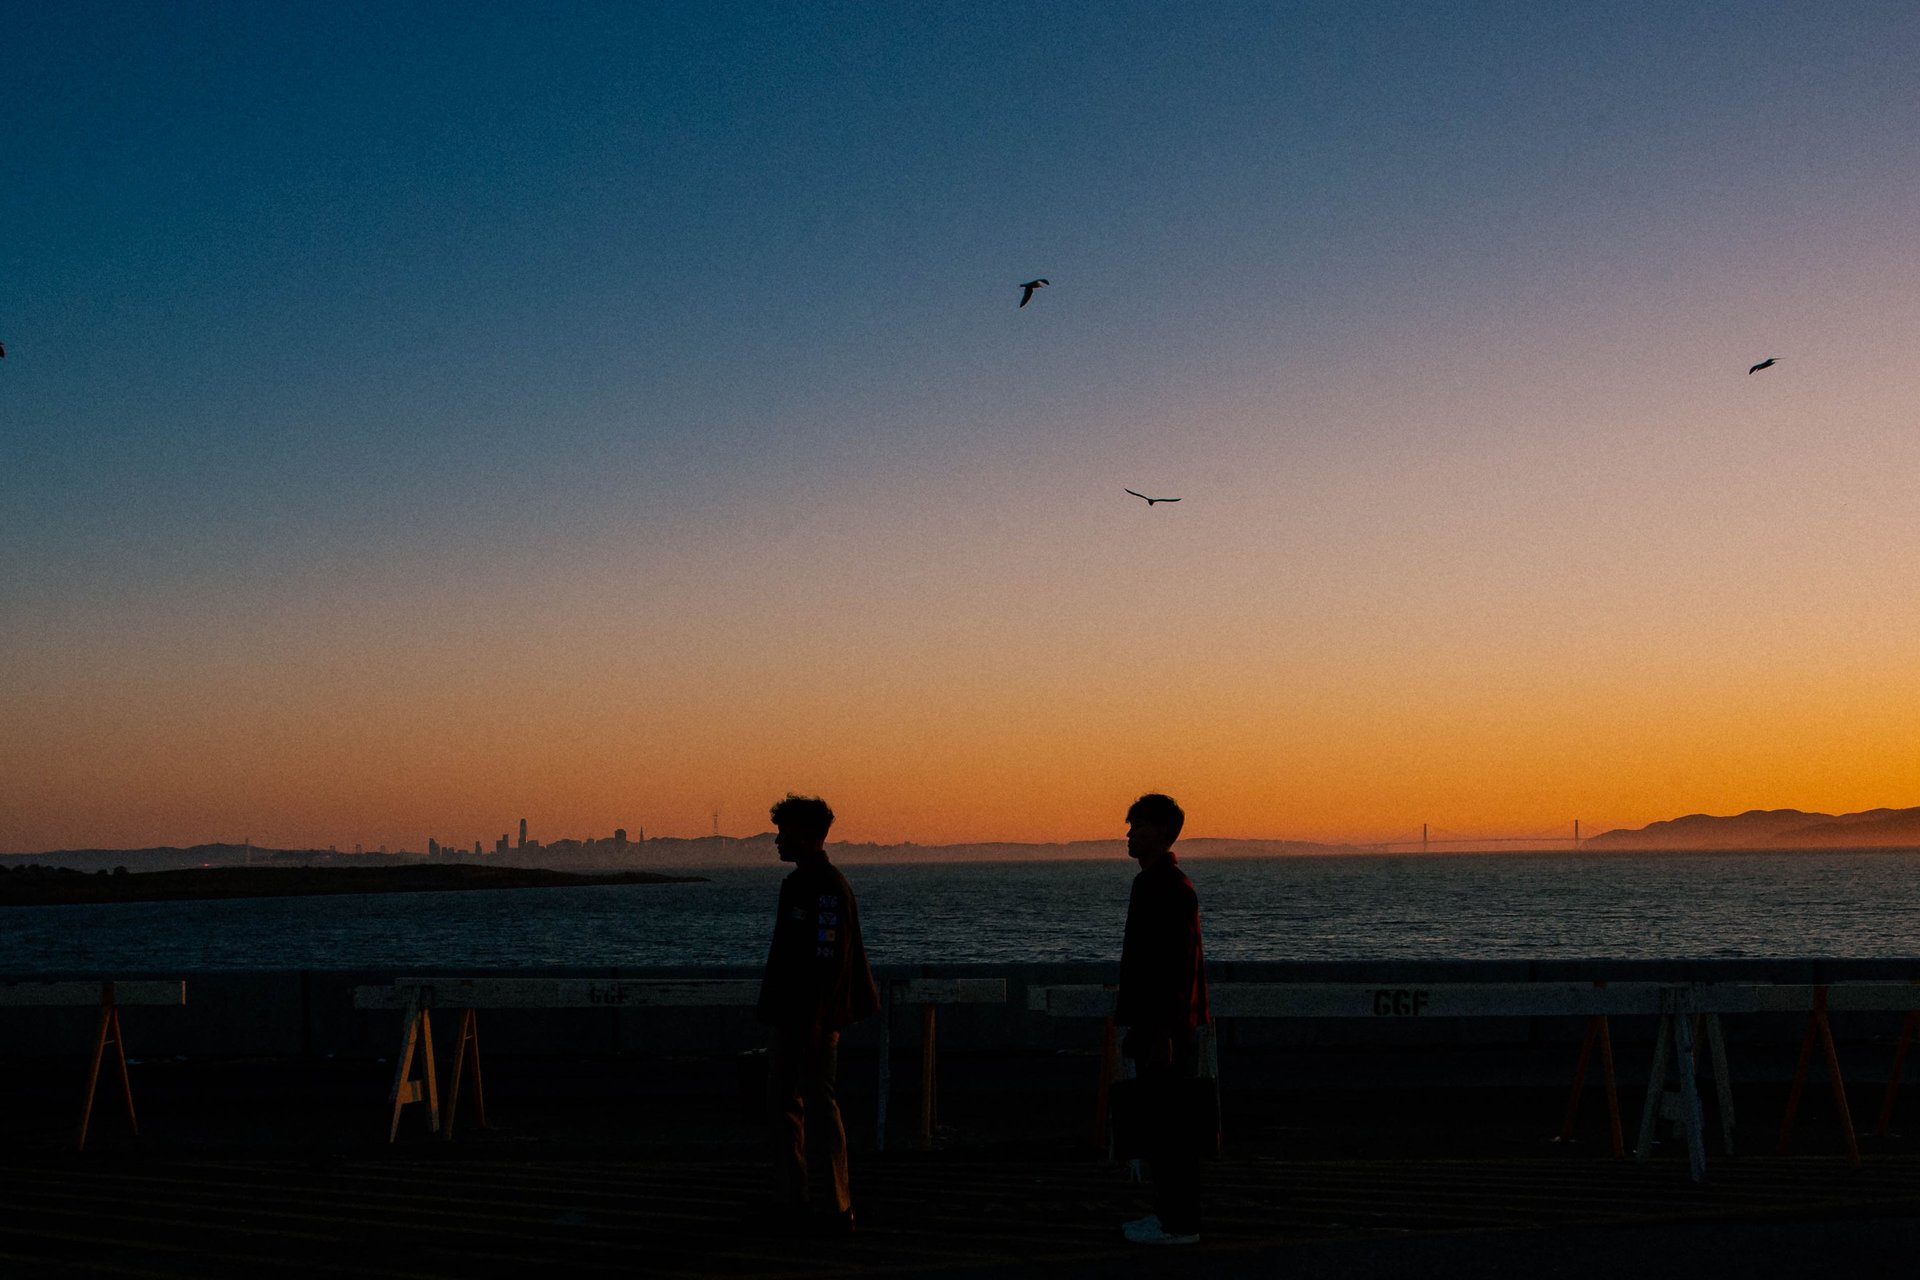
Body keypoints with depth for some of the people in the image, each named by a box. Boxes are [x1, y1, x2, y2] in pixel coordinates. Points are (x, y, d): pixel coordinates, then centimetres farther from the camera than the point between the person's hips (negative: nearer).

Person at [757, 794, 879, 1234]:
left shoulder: (828, 887, -17)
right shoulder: (797, 883, 15)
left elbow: (830, 958, -22)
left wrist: (815, 1019, -24)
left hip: (814, 1018, -11)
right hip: (791, 1015, 11)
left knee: (820, 1106, -7)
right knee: (784, 1100, 15)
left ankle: (837, 1209, -2)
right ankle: (790, 1199, 24)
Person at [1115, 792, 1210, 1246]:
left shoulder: (1172, 887, -15)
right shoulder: (1153, 883, 16)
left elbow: (1179, 964, -21)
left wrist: (1163, 1032, -23)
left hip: (1165, 1028, -10)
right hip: (1154, 1025, 10)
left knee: (1169, 1123, -6)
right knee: (1159, 1122, 14)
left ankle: (1179, 1223, -1)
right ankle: (1171, 1212, 21)